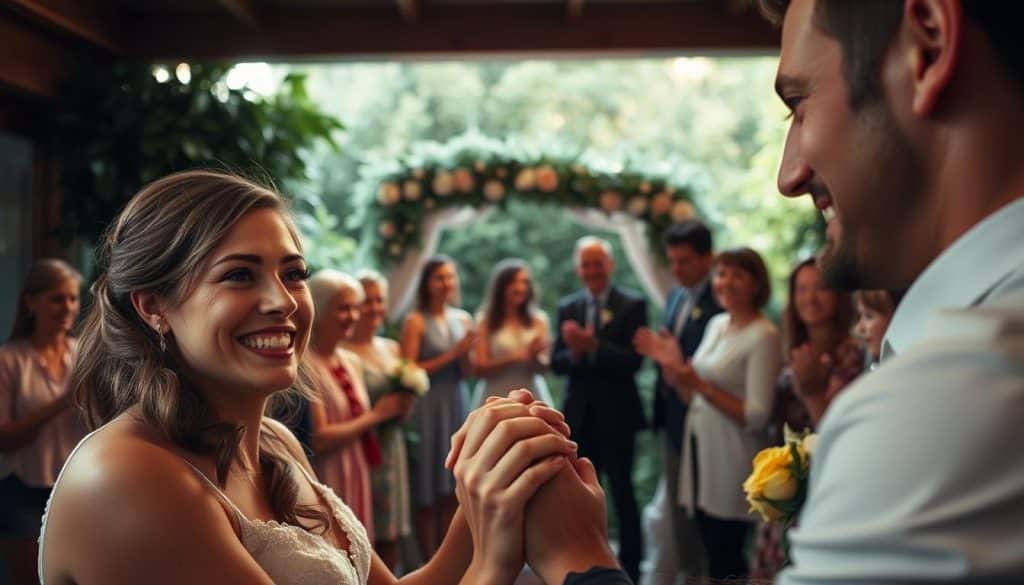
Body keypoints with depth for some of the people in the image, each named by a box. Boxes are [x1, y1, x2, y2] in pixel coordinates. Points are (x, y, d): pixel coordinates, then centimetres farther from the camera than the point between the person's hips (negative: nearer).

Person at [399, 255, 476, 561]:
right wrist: (451, 354, -12)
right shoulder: (415, 321, -7)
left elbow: (466, 373, 11)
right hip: (426, 409, -5)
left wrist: (466, 353, -10)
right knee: (428, 494, 2)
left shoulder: (463, 319, 9)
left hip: (456, 406, 5)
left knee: (453, 490, 8)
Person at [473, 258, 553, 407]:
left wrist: (534, 357, -16)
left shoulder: (538, 319, 6)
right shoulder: (485, 321, 0)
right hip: (498, 399, -2)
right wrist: (514, 357, -15)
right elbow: (480, 367, -4)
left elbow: (544, 366, 5)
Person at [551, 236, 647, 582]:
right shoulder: (567, 307, 6)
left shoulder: (632, 305, -7)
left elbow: (634, 361, -17)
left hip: (616, 415, -4)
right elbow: (556, 363, 1)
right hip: (579, 415, 4)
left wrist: (593, 347, -27)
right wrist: (574, 353, -20)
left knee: (622, 492, 6)